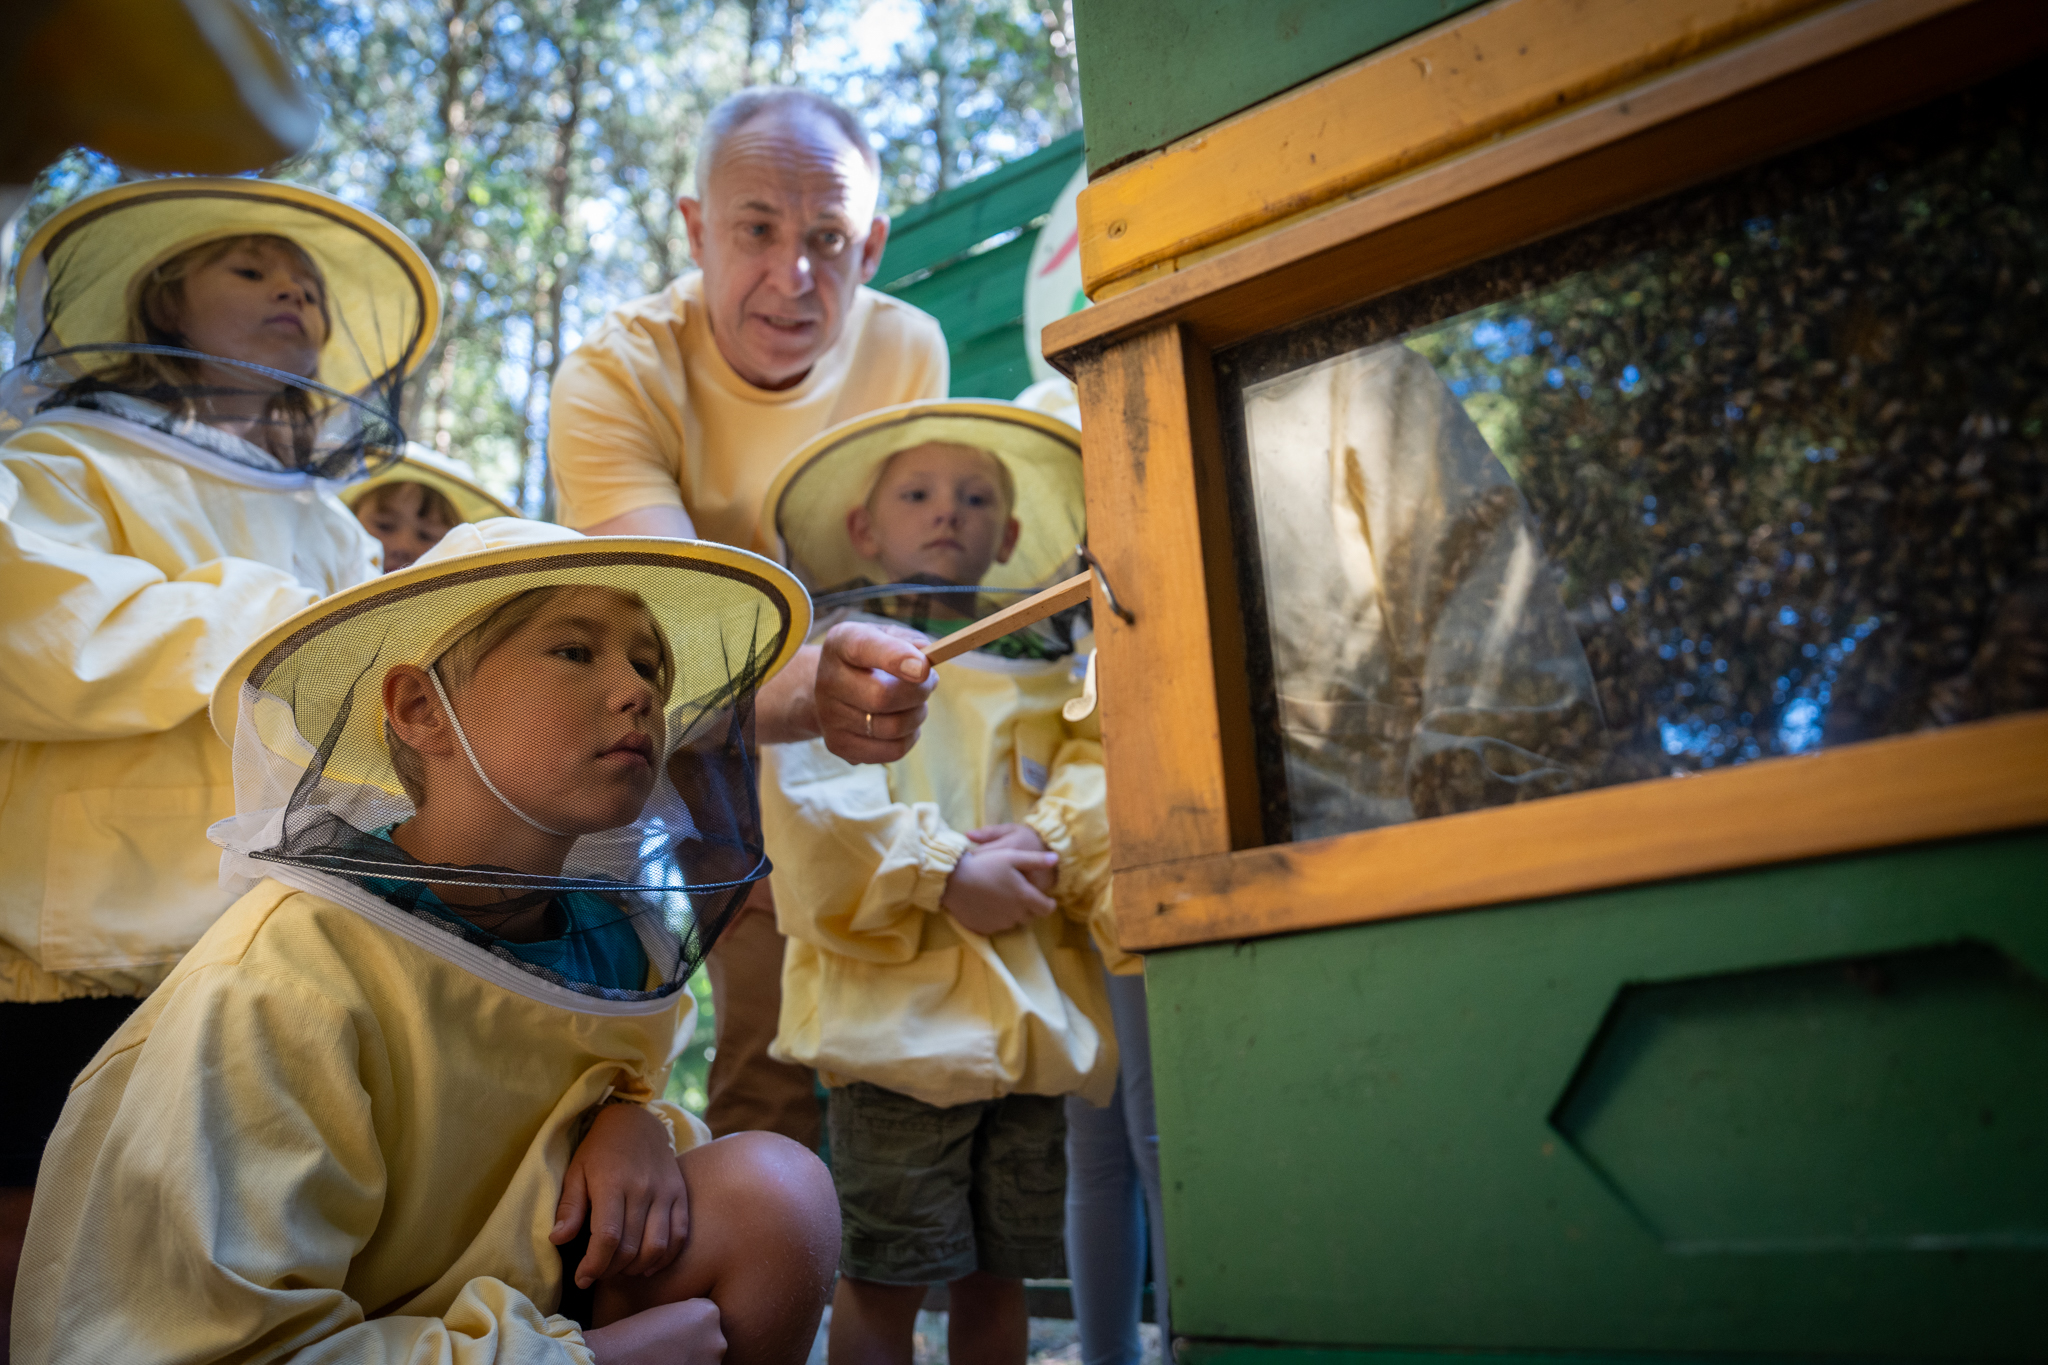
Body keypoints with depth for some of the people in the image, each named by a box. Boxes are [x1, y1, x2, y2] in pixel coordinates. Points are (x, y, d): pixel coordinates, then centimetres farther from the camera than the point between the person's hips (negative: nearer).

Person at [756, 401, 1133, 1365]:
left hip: (1033, 1008, 5)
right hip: (899, 1002, -4)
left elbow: (1101, 772, 4)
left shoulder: (1049, 664, 18)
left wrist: (1049, 838, -15)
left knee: (1001, 1270, 13)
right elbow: (814, 800, -10)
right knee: (887, 1274, 0)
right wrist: (942, 876, -17)